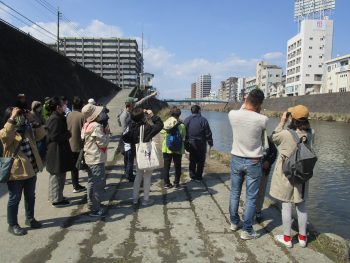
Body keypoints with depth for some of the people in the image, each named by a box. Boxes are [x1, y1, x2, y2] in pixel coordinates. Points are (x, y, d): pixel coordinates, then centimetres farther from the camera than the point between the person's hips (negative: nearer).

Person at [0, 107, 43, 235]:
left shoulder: (27, 129, 9)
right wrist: (12, 117, -36)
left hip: (30, 169, 7)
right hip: (15, 171, -7)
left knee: (30, 196, 19)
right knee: (14, 199, 6)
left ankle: (30, 218, 37)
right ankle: (12, 225, 22)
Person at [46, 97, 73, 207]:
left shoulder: (56, 117, 11)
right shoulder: (55, 119, -20)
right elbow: (56, 136, -24)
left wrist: (66, 134, 3)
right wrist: (68, 134, -12)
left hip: (57, 151, 11)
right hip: (57, 152, -11)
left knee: (56, 175, 20)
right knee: (58, 176, 0)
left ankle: (55, 196, 33)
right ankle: (57, 200, 10)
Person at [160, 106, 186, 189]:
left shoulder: (165, 124, -7)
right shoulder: (181, 125, -13)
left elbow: (162, 132, 9)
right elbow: (183, 138, -8)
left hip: (166, 149, 2)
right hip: (178, 149, -1)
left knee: (166, 166, 12)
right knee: (177, 166, 13)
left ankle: (166, 183, 16)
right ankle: (176, 183, 18)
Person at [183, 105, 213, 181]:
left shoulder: (186, 120, 1)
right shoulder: (203, 120, -10)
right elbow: (208, 134, -8)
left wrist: (186, 143, 14)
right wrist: (210, 144, 1)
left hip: (191, 144, 4)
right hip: (201, 145, -3)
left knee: (192, 161, 16)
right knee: (200, 161, 8)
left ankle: (192, 175, 20)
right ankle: (198, 176, 13)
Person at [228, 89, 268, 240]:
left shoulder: (232, 115, -12)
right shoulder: (262, 120, -18)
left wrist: (245, 104, 17)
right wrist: (257, 111, 4)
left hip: (236, 160, 3)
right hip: (253, 163, -3)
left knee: (235, 193, 18)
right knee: (251, 198, 8)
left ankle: (234, 222, 34)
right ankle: (247, 230, 17)